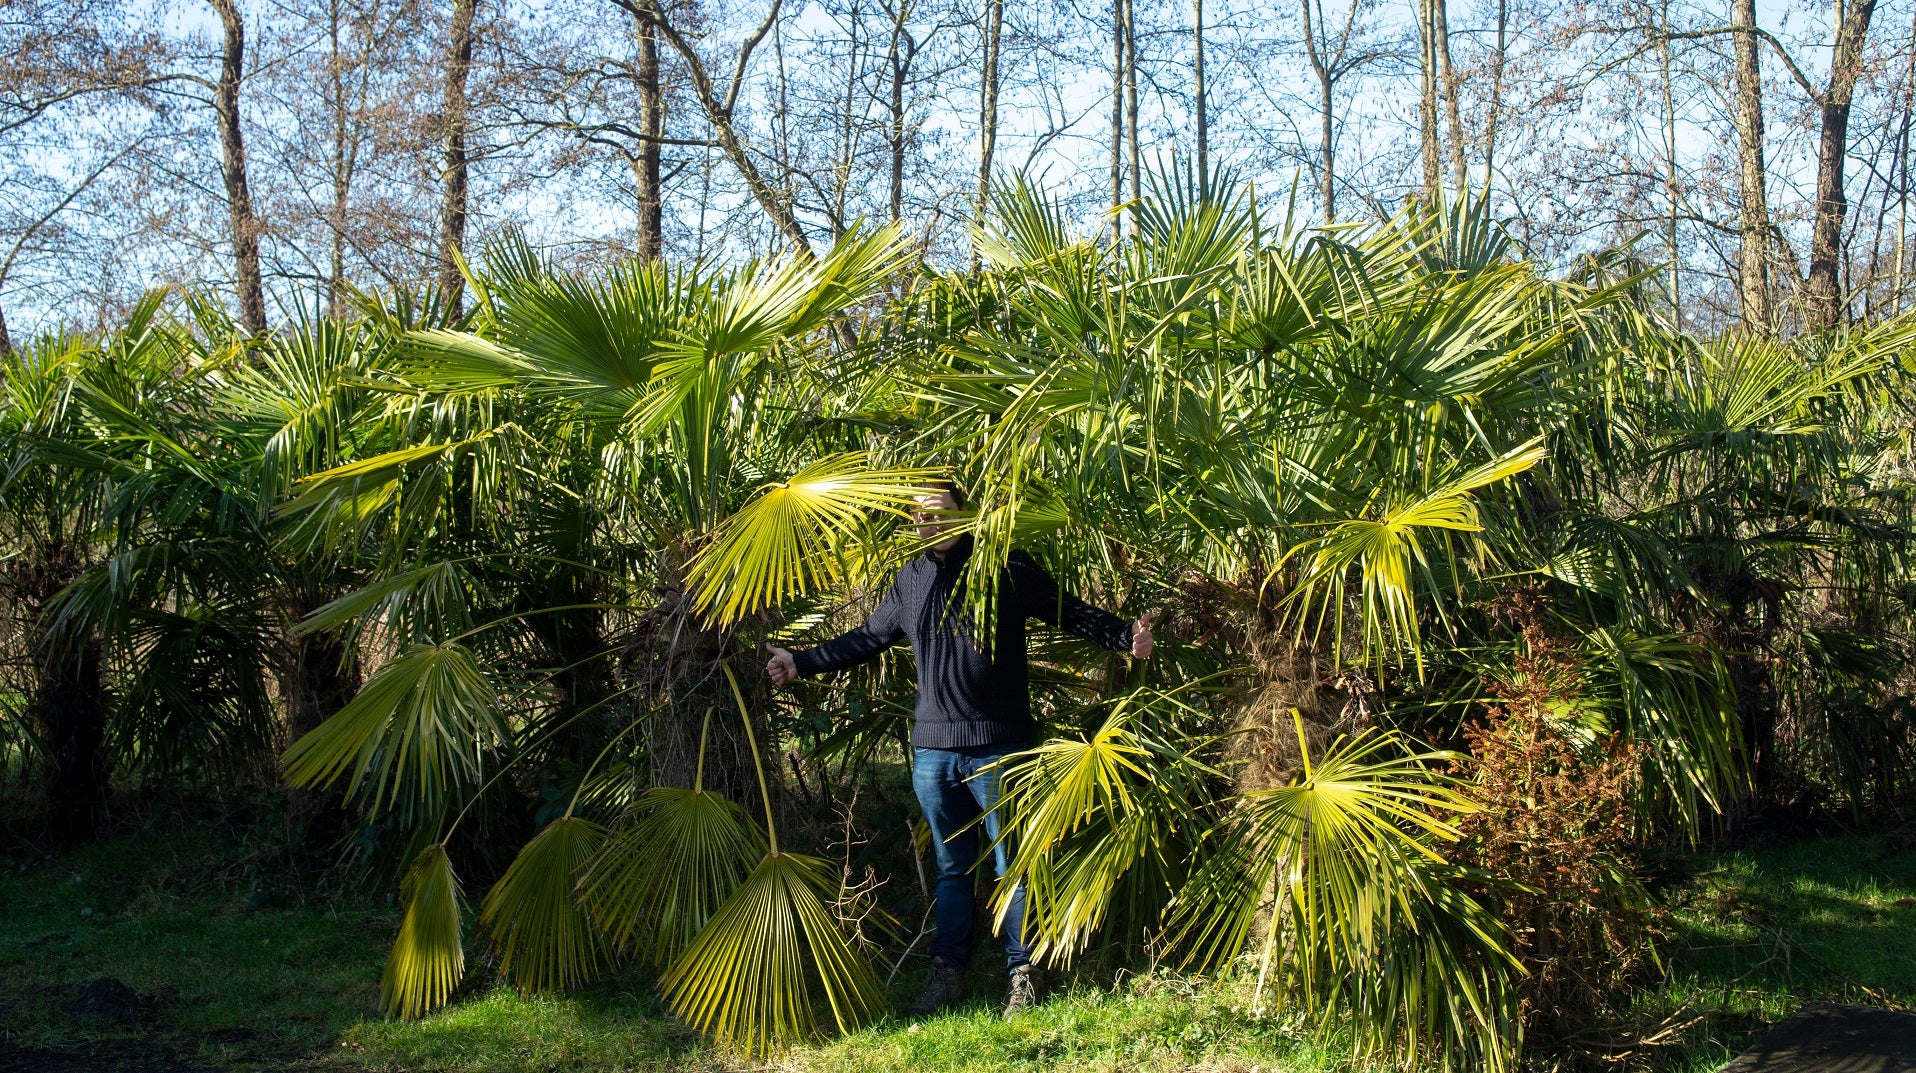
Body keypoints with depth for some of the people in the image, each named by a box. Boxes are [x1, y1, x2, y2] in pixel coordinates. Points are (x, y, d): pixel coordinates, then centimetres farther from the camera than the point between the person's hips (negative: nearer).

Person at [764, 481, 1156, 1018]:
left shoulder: (1007, 568, -4)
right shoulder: (909, 580, 11)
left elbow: (1070, 612, -6)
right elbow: (867, 638, 24)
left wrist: (1126, 635, -21)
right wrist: (802, 662, 26)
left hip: (997, 749, -4)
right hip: (933, 749, 5)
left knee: (1011, 866, 1)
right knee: (951, 867, 14)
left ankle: (1022, 974, 12)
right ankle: (948, 970, 24)